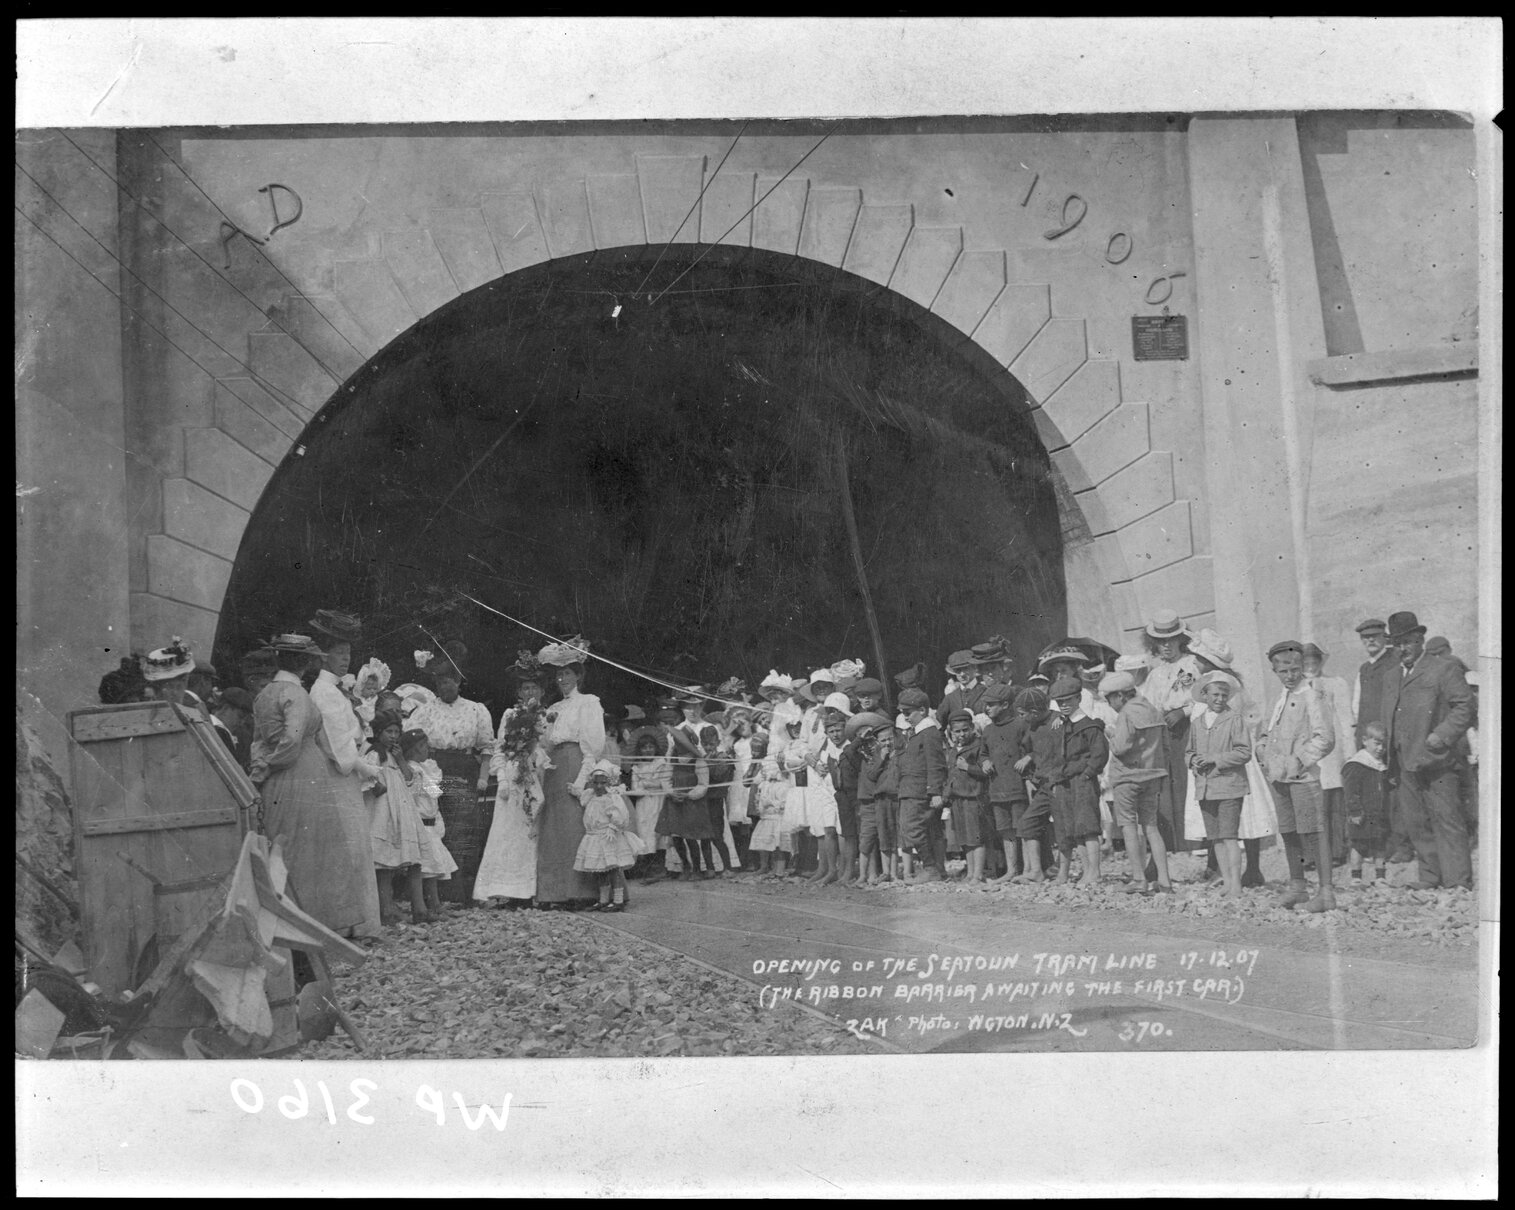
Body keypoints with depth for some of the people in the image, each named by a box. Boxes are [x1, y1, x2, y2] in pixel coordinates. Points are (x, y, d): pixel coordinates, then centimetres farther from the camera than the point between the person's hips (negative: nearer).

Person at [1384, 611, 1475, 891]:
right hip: (1405, 762, 7)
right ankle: (1431, 876, 17)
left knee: (1447, 820, -4)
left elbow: (1464, 707, -7)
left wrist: (1440, 736, -16)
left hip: (1435, 762, -7)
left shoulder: (1445, 668, -1)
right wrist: (1391, 762, 15)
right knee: (1414, 821, 8)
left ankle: (1458, 880, 0)